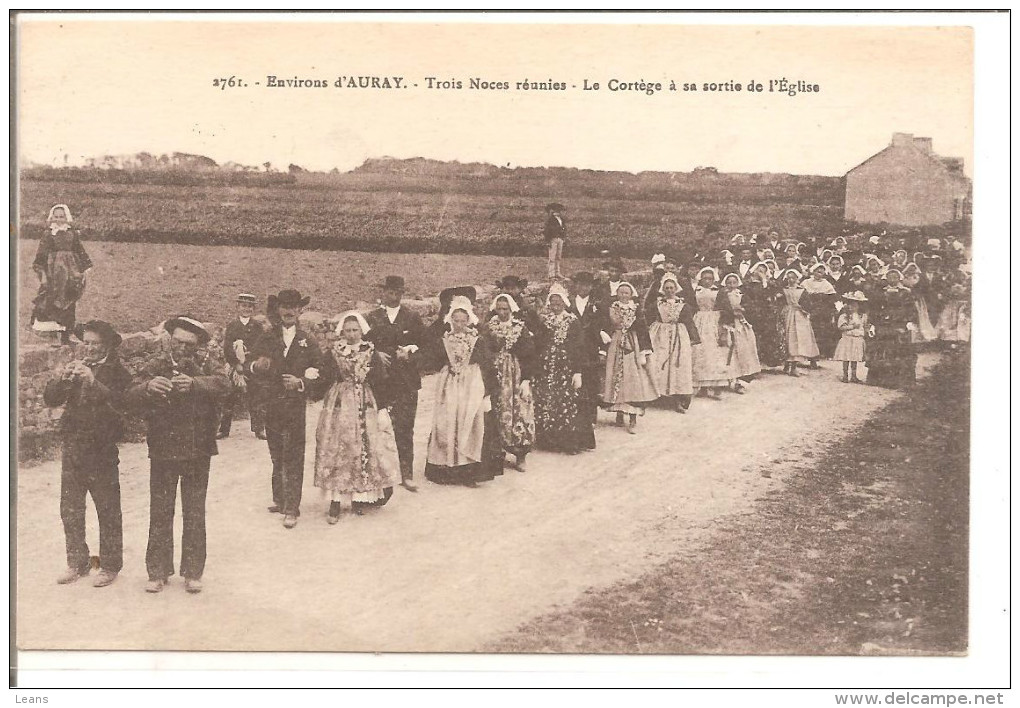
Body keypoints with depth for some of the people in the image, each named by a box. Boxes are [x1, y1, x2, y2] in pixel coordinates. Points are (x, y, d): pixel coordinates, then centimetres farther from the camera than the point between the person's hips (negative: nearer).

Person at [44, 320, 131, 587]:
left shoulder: (117, 372, -4)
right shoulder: (76, 367, 12)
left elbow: (122, 404, -19)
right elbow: (50, 399, 5)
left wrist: (94, 381, -25)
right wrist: (63, 378, -13)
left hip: (102, 452, -5)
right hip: (72, 450, 5)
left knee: (108, 511, 2)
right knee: (70, 510, 11)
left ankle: (110, 565, 13)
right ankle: (76, 563, 24)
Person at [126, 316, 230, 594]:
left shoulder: (204, 367, -1)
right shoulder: (156, 367, -1)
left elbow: (223, 385, -21)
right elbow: (132, 396, -16)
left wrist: (193, 382, -40)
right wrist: (148, 387, -39)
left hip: (198, 452, 0)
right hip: (163, 451, 0)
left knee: (195, 514, 7)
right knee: (160, 513, 4)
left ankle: (193, 572, 18)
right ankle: (158, 572, 16)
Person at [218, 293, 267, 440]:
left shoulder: (257, 326, 8)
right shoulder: (231, 325, 7)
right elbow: (227, 348, 0)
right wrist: (236, 366, -9)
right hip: (234, 367, 0)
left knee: (255, 399, -2)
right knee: (228, 398, 0)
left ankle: (259, 429, 5)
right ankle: (223, 429, 8)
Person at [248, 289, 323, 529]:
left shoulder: (308, 342, 5)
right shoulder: (267, 339, 8)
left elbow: (319, 373, 3)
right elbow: (251, 369, 4)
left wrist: (301, 382, -15)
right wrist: (257, 366, -19)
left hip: (296, 406, -2)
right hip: (271, 405, 2)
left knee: (294, 458, -4)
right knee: (277, 456, 13)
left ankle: (292, 509, -3)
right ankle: (280, 499, 25)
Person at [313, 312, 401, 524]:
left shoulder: (372, 353, 3)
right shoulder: (332, 353, 4)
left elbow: (381, 383, 2)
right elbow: (324, 381, 2)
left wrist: (382, 409, -3)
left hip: (366, 409, 1)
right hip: (339, 409, 0)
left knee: (366, 452, 1)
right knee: (337, 453, -3)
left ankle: (360, 497, 13)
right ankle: (336, 502, 2)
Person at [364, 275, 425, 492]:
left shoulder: (412, 318, 10)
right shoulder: (371, 318, 8)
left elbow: (424, 343, 9)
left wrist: (411, 350, -9)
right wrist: (376, 354, -10)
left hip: (406, 379, 0)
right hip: (379, 379, 0)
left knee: (405, 427, -3)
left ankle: (407, 474, 2)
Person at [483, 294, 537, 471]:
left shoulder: (521, 329, 2)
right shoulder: (488, 329, 6)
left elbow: (529, 356, -1)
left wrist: (526, 380, -9)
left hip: (517, 377, -1)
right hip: (496, 379, 1)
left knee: (520, 412, -5)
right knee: (498, 415, -1)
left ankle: (521, 456, 5)